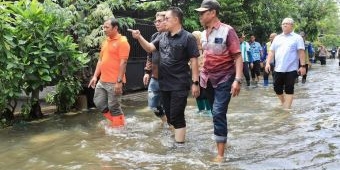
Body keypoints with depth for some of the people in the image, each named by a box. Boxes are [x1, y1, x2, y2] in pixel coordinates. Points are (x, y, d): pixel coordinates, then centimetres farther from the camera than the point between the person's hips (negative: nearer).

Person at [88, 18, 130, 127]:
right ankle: (117, 122, 26)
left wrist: (119, 81, -20)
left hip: (114, 82, -8)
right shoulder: (105, 42, 14)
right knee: (98, 102, 11)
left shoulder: (122, 42, -11)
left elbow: (123, 63, -16)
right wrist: (95, 76, 12)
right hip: (102, 81, 8)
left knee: (113, 107, 0)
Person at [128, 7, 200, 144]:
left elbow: (194, 61, -11)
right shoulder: (163, 37, 9)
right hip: (164, 84, 6)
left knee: (177, 117, -4)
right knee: (169, 116, 16)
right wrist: (139, 38, -10)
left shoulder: (188, 37, -10)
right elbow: (149, 48, 7)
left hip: (180, 85, -6)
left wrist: (195, 83, -15)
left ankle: (179, 146, 5)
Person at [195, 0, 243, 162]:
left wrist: (237, 80, -23)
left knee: (218, 114, -13)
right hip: (208, 79, 6)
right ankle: (220, 141, 31)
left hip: (224, 79, -6)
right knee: (215, 113, 14)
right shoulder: (203, 34, 7)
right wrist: (201, 75, 15)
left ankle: (220, 154, -7)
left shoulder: (227, 31, -12)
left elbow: (238, 57, -14)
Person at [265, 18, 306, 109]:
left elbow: (301, 52, -5)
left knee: (289, 89, -1)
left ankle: (287, 108, 4)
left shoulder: (297, 37, 1)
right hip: (278, 69, 4)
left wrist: (303, 66, -12)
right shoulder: (277, 38, 14)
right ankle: (284, 103, 32)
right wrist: (268, 63, 0)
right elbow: (271, 51, 12)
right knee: (277, 88, 8)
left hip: (291, 69, -4)